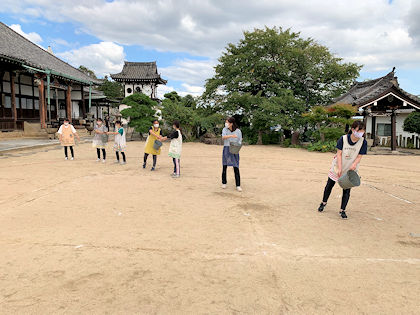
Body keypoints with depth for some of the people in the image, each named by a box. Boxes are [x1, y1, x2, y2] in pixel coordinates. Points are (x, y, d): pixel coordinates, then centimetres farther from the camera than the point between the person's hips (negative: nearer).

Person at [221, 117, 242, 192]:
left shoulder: (238, 131, -3)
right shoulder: (225, 129, 1)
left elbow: (239, 141, 3)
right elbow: (223, 137, -18)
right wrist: (231, 136, -35)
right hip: (226, 149, 2)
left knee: (236, 167, -6)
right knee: (225, 166, 6)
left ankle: (238, 185, -1)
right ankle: (224, 183, 23)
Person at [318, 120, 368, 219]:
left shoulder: (363, 142, -14)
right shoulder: (343, 139, -18)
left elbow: (359, 157, -10)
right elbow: (339, 154, -15)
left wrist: (354, 164, -30)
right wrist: (339, 169, -21)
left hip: (350, 170, 0)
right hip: (337, 167, 0)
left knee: (347, 190, 1)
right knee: (329, 185, 14)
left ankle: (342, 210, 15)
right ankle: (324, 202, 37)